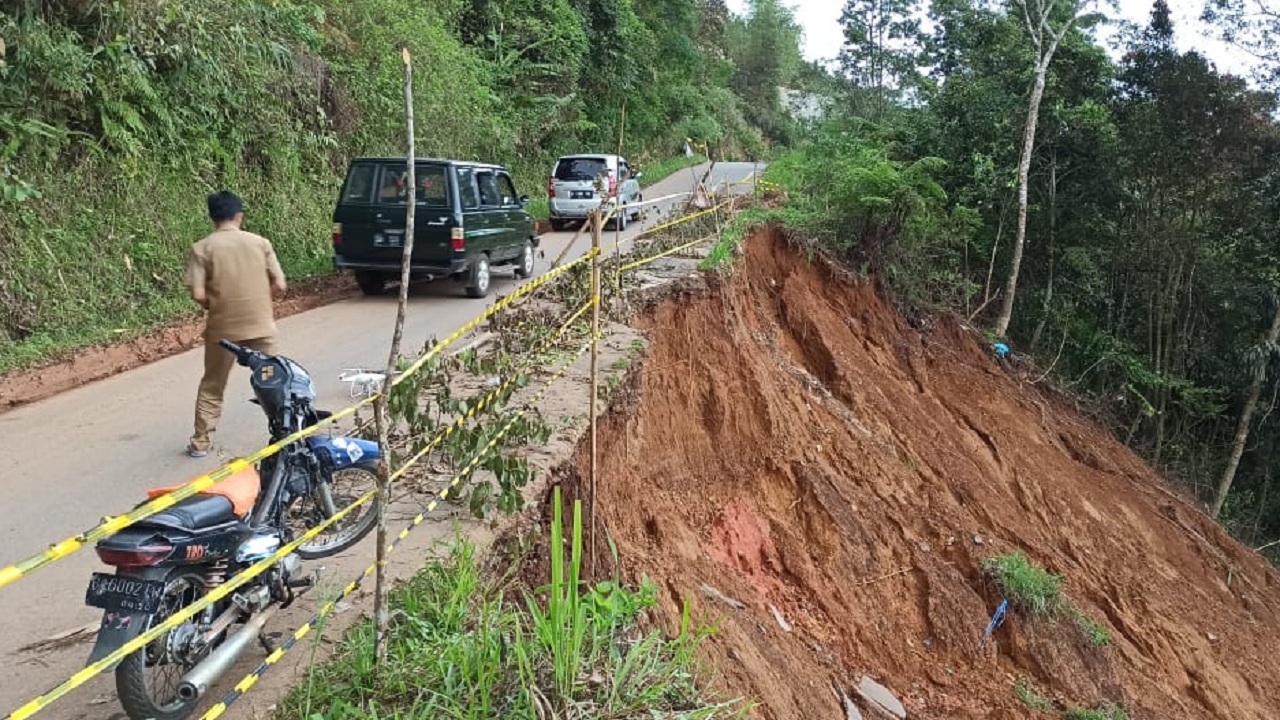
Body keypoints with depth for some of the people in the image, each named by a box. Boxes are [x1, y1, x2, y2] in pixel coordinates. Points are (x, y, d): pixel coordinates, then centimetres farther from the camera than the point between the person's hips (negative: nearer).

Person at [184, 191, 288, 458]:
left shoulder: (202, 247, -5)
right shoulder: (260, 242, -1)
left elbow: (198, 295, -11)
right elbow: (280, 285, -2)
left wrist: (214, 304, 9)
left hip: (223, 329, 0)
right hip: (261, 326, 1)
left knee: (212, 387, 15)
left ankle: (200, 442, 21)